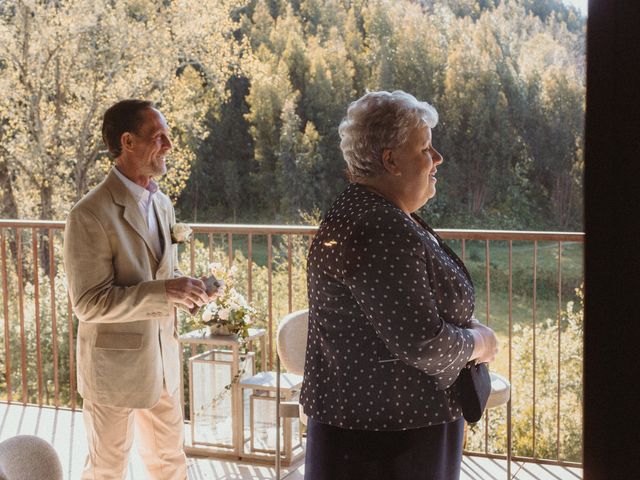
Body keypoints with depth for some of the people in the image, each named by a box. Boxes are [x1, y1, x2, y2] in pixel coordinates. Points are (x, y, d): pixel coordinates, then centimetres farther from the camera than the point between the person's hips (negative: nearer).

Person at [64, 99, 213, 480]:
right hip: (115, 365, -7)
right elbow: (88, 303, -21)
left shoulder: (162, 202, 6)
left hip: (163, 359, 7)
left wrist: (186, 287, -6)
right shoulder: (91, 214, -20)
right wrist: (163, 291, -30)